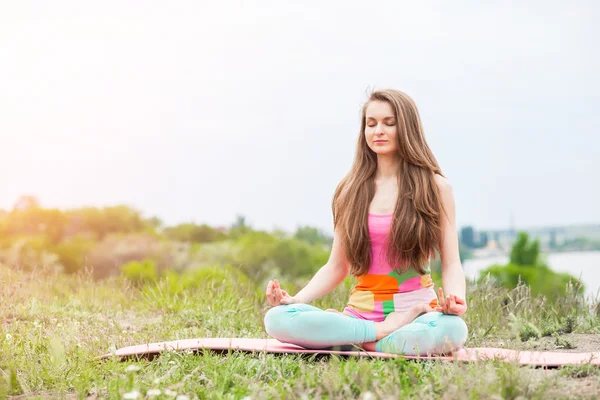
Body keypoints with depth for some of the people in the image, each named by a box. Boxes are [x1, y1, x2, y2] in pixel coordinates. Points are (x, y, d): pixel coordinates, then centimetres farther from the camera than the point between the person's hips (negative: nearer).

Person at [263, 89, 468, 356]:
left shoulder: (435, 187, 4)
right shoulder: (350, 191, 10)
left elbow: (451, 264, 1)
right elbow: (336, 267, 12)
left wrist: (455, 301, -22)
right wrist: (294, 299, -6)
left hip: (417, 312, -2)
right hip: (361, 315, 2)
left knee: (452, 329, -39)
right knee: (278, 318, -25)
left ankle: (352, 342, -19)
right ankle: (385, 333, -17)